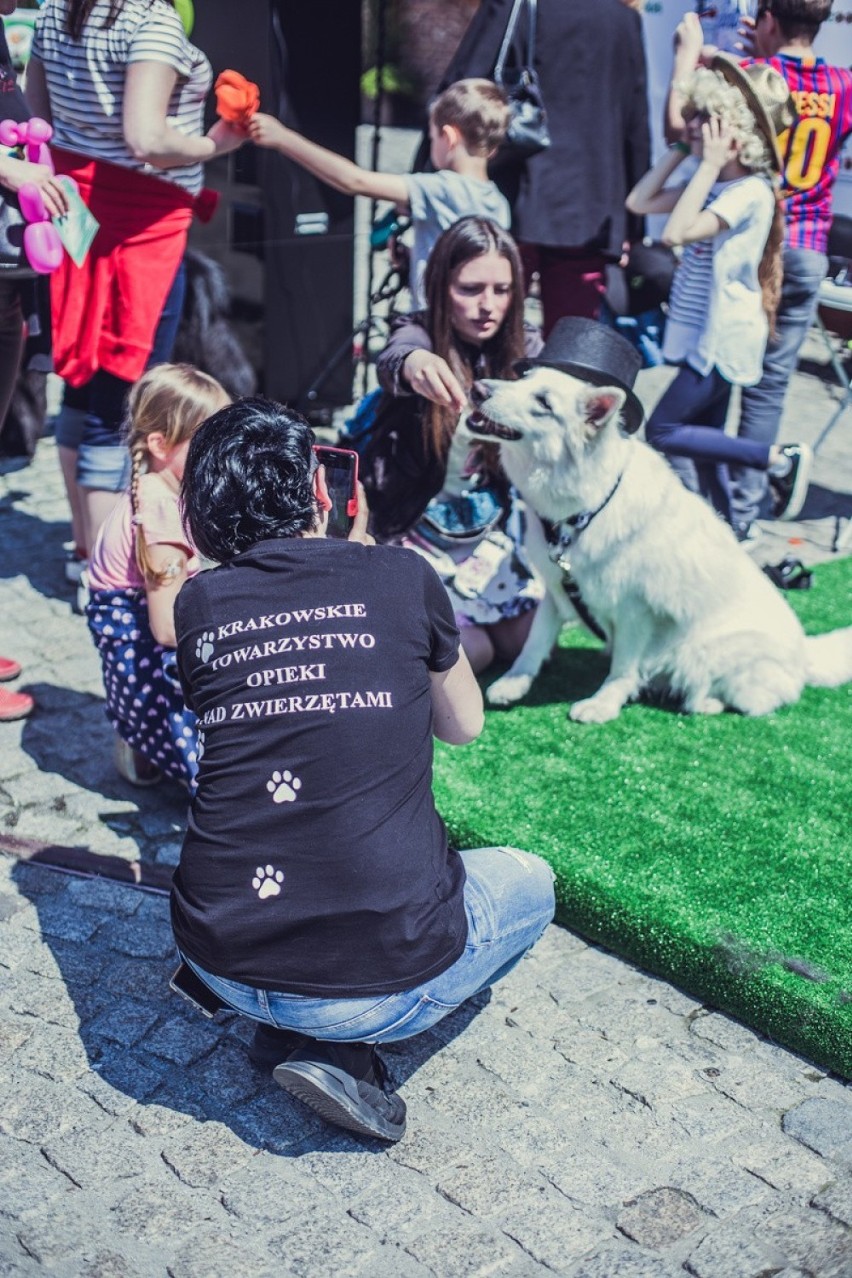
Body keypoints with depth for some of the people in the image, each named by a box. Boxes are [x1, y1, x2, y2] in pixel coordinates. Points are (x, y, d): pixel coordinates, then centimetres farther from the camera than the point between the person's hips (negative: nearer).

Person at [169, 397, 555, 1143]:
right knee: (530, 883, 28)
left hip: (220, 962, 4)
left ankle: (289, 1025, 13)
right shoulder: (400, 577, -2)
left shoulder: (200, 605, 3)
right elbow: (464, 726, 15)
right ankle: (336, 1047, 6)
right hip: (382, 978, -4)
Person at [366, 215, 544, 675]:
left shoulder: (525, 348, -4)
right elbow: (390, 361, -39)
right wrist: (411, 363, -65)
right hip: (419, 530, -4)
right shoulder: (420, 334, -17)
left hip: (495, 531, 4)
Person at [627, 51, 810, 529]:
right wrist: (680, 150, 4)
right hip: (704, 334, 9)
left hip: (723, 339, -9)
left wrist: (710, 164, -24)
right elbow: (639, 202, 8)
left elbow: (678, 232, -29)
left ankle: (780, 458, -2)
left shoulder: (751, 190, -18)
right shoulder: (712, 183, 9)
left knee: (663, 432, -8)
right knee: (702, 440, 14)